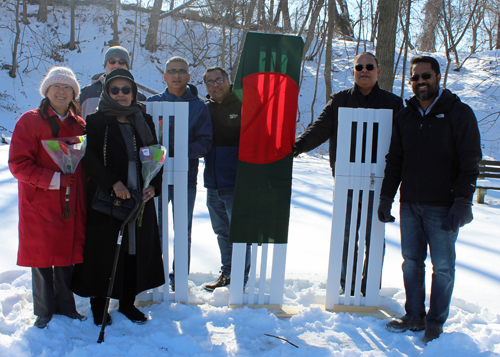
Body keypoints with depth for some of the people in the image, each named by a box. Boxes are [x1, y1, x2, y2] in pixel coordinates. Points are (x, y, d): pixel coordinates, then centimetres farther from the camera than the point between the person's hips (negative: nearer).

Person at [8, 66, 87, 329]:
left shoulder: (79, 125, 10)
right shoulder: (30, 121, -4)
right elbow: (18, 163, -11)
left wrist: (84, 191, 1)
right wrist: (51, 179, -20)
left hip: (71, 205, 4)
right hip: (40, 203, -4)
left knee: (68, 254, 11)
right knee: (42, 257, 5)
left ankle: (66, 307, 27)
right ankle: (44, 311, 22)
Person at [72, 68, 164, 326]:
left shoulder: (145, 121, 11)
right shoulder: (96, 122, 0)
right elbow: (90, 160, -9)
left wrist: (154, 186, -4)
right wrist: (114, 183, -21)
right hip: (107, 199, -3)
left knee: (136, 247, 8)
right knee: (105, 250, 3)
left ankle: (127, 302, 23)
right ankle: (98, 304, 20)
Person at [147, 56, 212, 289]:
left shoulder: (199, 106, 5)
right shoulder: (152, 102, 10)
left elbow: (206, 142, -3)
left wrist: (183, 151, -20)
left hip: (186, 176, -1)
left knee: (183, 231, 7)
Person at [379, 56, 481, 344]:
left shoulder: (459, 113, -4)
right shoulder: (405, 115, 11)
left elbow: (470, 162, -7)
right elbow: (394, 160, 15)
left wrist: (463, 202, -15)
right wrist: (386, 197, 9)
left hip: (442, 207, -4)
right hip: (410, 204, 5)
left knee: (442, 266, 4)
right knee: (411, 262, 11)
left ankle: (435, 322, 18)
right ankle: (414, 316, 24)